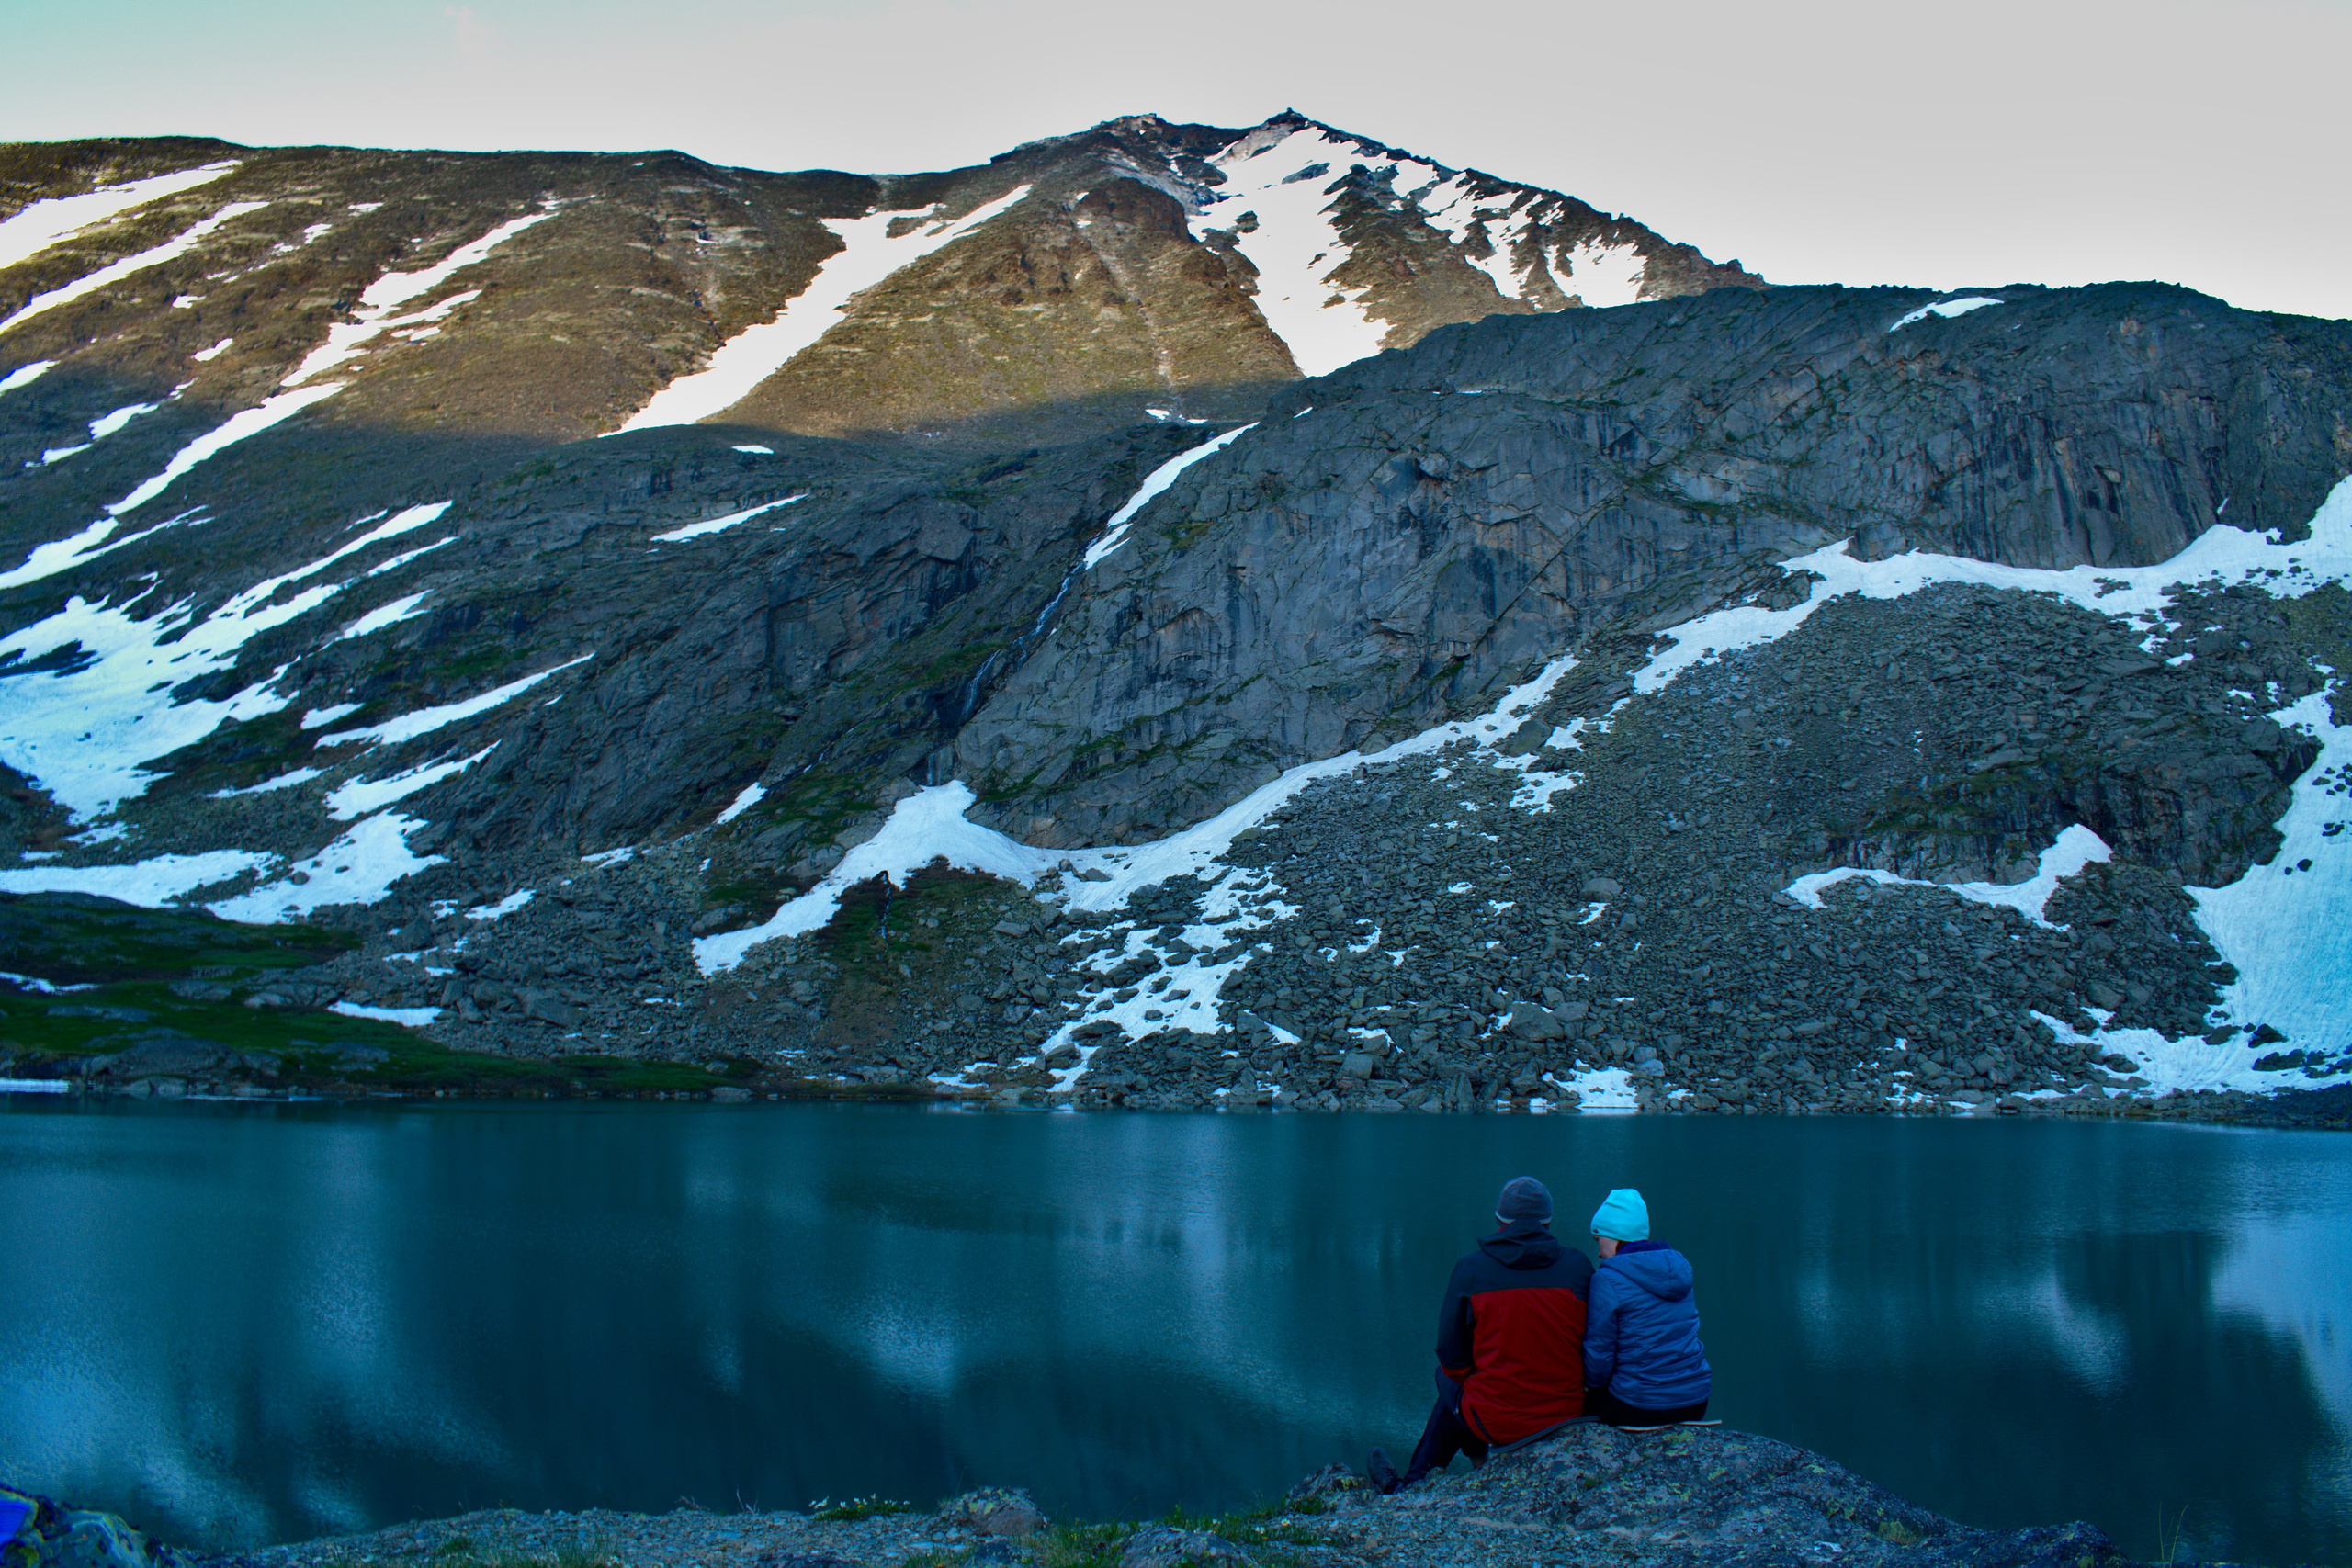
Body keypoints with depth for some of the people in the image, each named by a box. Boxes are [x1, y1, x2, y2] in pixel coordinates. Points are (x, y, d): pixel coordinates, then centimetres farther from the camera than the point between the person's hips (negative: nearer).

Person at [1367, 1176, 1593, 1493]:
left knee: (1450, 1382, 30)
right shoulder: (1579, 1266, -6)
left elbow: (1451, 1354, -4)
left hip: (1494, 1420, -2)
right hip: (1566, 1416, 3)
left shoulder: (1470, 1270, -10)